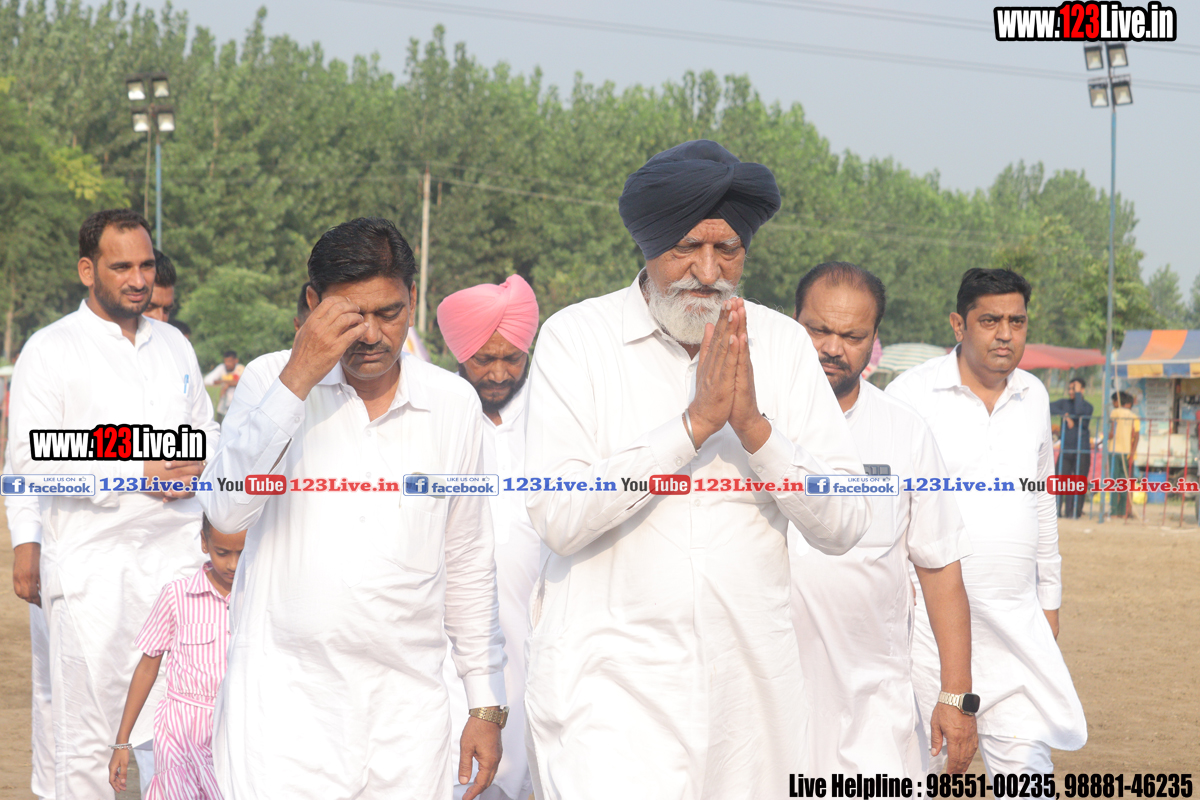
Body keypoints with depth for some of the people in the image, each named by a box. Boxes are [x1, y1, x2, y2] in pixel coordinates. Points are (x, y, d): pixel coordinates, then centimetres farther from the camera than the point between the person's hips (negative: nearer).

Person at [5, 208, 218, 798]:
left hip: (177, 555, 5)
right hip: (93, 565, -4)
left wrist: (196, 467, 1)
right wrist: (136, 474, -15)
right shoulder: (50, 350, -1)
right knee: (89, 739, -3)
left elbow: (207, 432, 25)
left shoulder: (174, 345, 16)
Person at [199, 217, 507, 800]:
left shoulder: (454, 404, 8)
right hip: (285, 704, -2)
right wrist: (297, 380, -18)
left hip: (408, 708, 2)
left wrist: (487, 705, 14)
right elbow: (226, 511, -14)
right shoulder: (271, 381, 1)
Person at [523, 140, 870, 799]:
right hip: (609, 683, -3)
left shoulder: (782, 345, 8)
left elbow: (843, 525, 2)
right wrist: (696, 421, -16)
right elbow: (558, 516, -14)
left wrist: (754, 427, -13)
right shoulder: (577, 337, -2)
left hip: (750, 689, 3)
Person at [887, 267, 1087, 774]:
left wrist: (1050, 601, 21)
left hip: (1014, 618, 4)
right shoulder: (912, 395, -4)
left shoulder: (1034, 397, 12)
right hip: (928, 616, -4)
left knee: (1026, 759, -3)